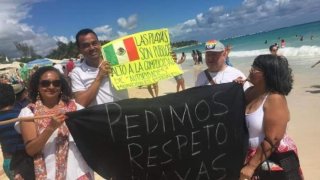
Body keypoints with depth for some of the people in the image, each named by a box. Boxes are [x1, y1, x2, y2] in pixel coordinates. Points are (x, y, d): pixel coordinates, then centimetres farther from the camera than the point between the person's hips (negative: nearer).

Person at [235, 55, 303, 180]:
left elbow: (272, 140, -24)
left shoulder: (275, 98, -20)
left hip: (273, 159, -7)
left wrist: (251, 166, -20)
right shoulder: (250, 92, 1)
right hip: (249, 154, 7)